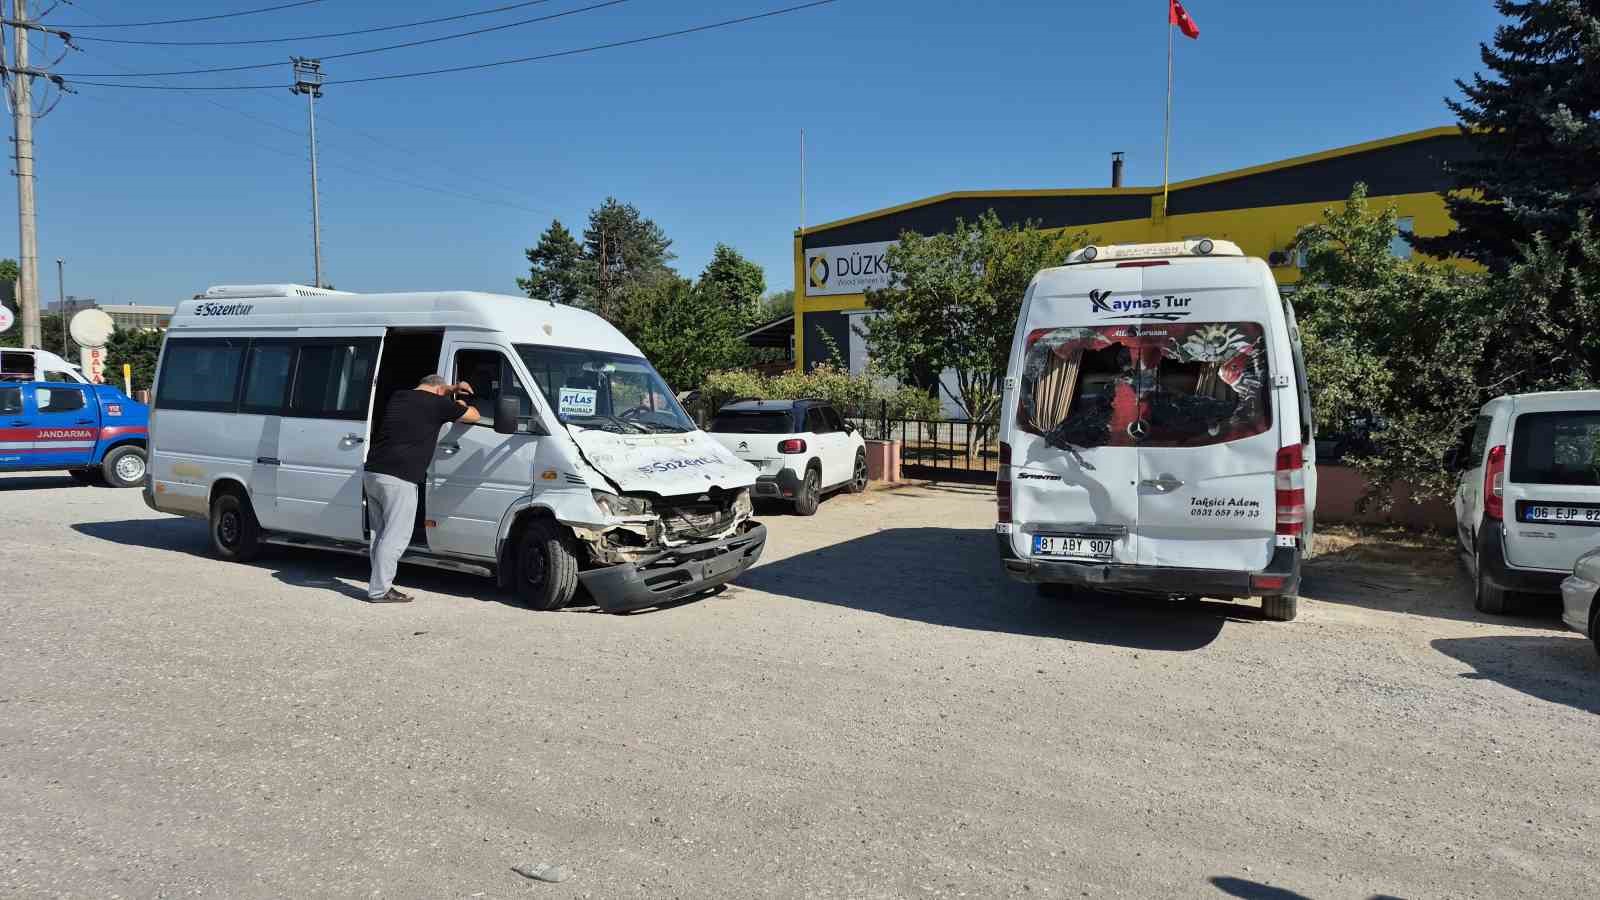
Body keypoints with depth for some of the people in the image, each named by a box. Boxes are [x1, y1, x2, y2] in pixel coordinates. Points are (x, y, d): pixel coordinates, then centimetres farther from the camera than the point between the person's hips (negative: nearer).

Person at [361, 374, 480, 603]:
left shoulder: (398, 397, 18)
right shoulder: (438, 403, -3)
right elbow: (474, 416, 6)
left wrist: (452, 388, 41)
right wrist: (461, 404, 26)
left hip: (372, 473, 8)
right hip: (399, 480, -8)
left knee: (381, 534, 15)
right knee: (395, 537, -3)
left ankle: (380, 585, 18)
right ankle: (379, 590, -2)